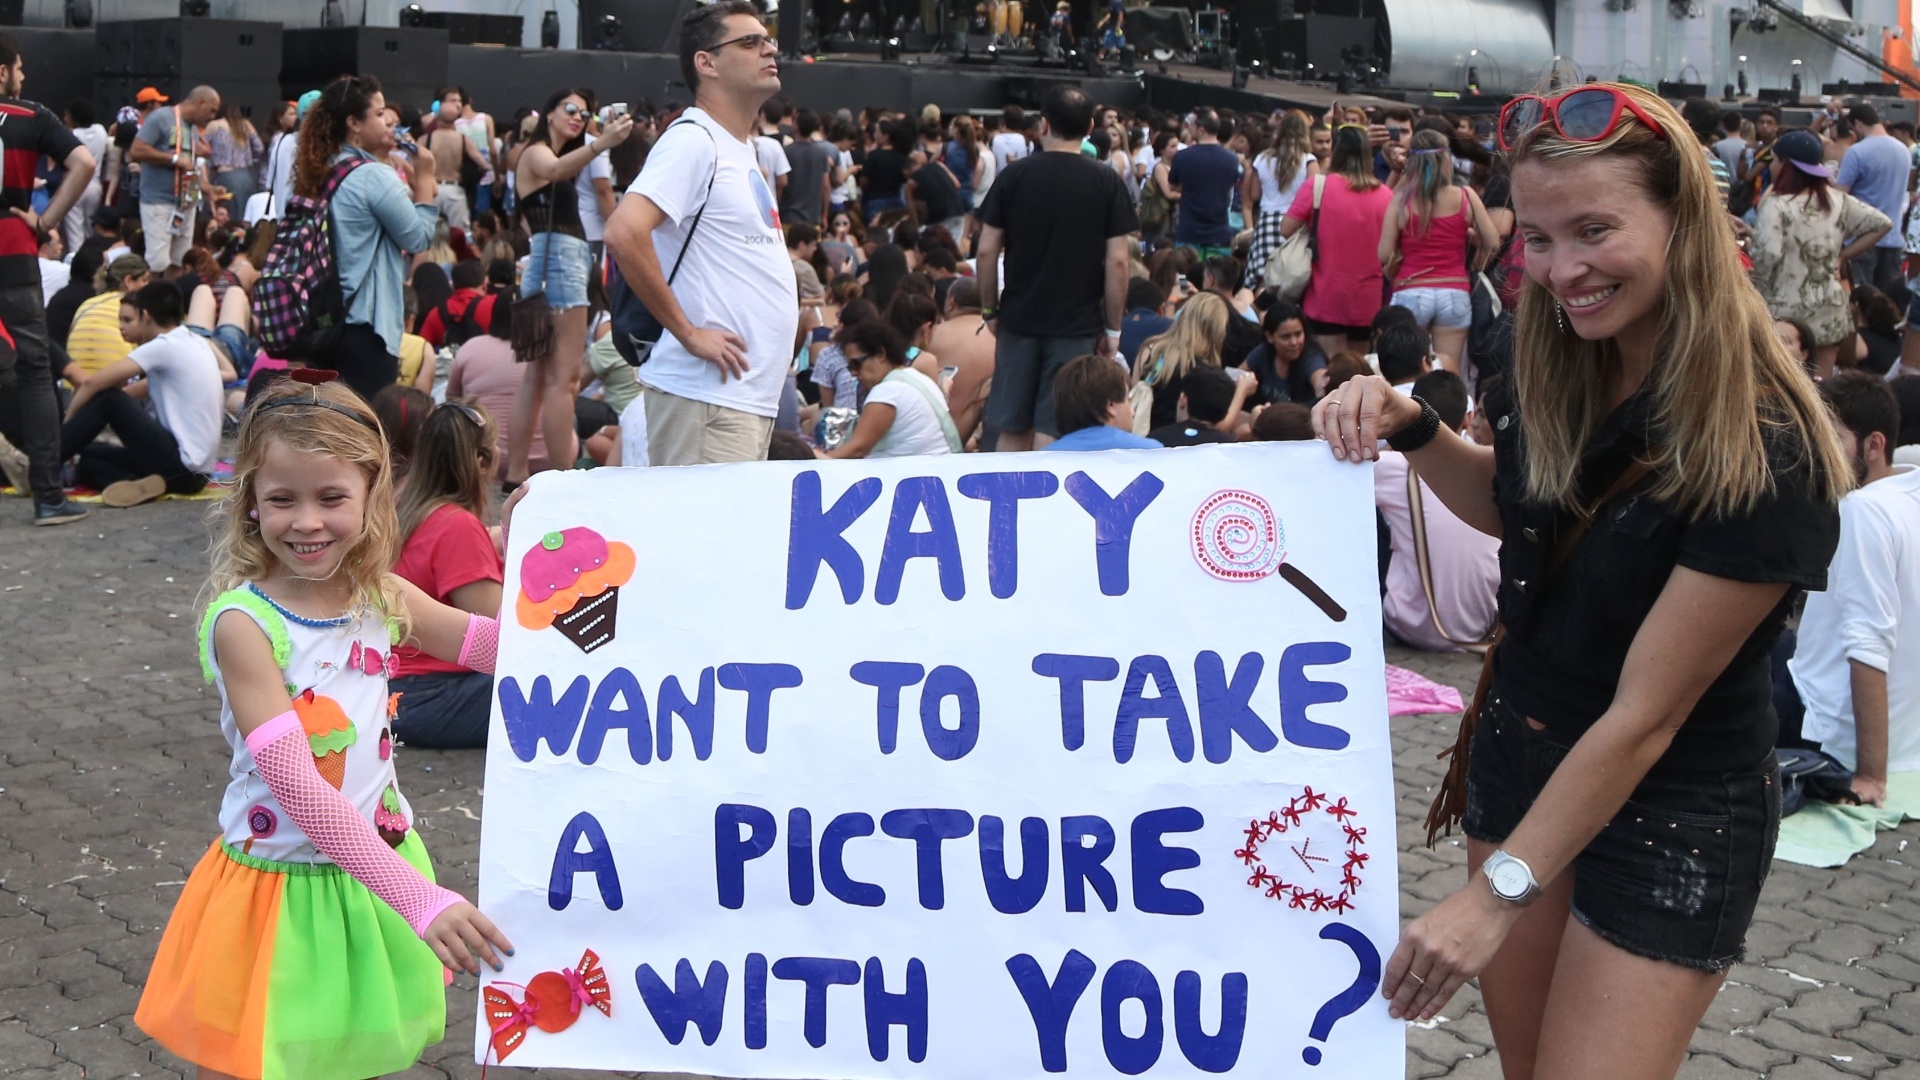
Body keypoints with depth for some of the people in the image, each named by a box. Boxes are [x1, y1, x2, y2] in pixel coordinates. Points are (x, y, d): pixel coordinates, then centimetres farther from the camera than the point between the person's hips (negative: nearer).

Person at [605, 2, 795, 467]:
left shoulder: (743, 148, 18)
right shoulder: (693, 140, -11)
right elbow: (624, 233, -25)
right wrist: (689, 333, -20)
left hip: (754, 393, 9)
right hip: (707, 395, -9)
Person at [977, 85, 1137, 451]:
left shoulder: (1014, 175, -1)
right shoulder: (1105, 182, -4)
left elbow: (986, 252, -1)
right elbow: (1117, 262, -7)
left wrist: (989, 310, 11)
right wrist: (1113, 328, 2)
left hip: (1019, 321, 2)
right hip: (1078, 325, -2)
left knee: (1012, 431, 11)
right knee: (1051, 435, 0)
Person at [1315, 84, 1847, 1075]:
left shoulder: (1761, 455, -27)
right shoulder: (1566, 372, -7)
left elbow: (1643, 716, -24)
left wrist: (1500, 892, -22)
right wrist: (1409, 427, -6)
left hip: (1671, 817, -6)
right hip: (1520, 758, 6)